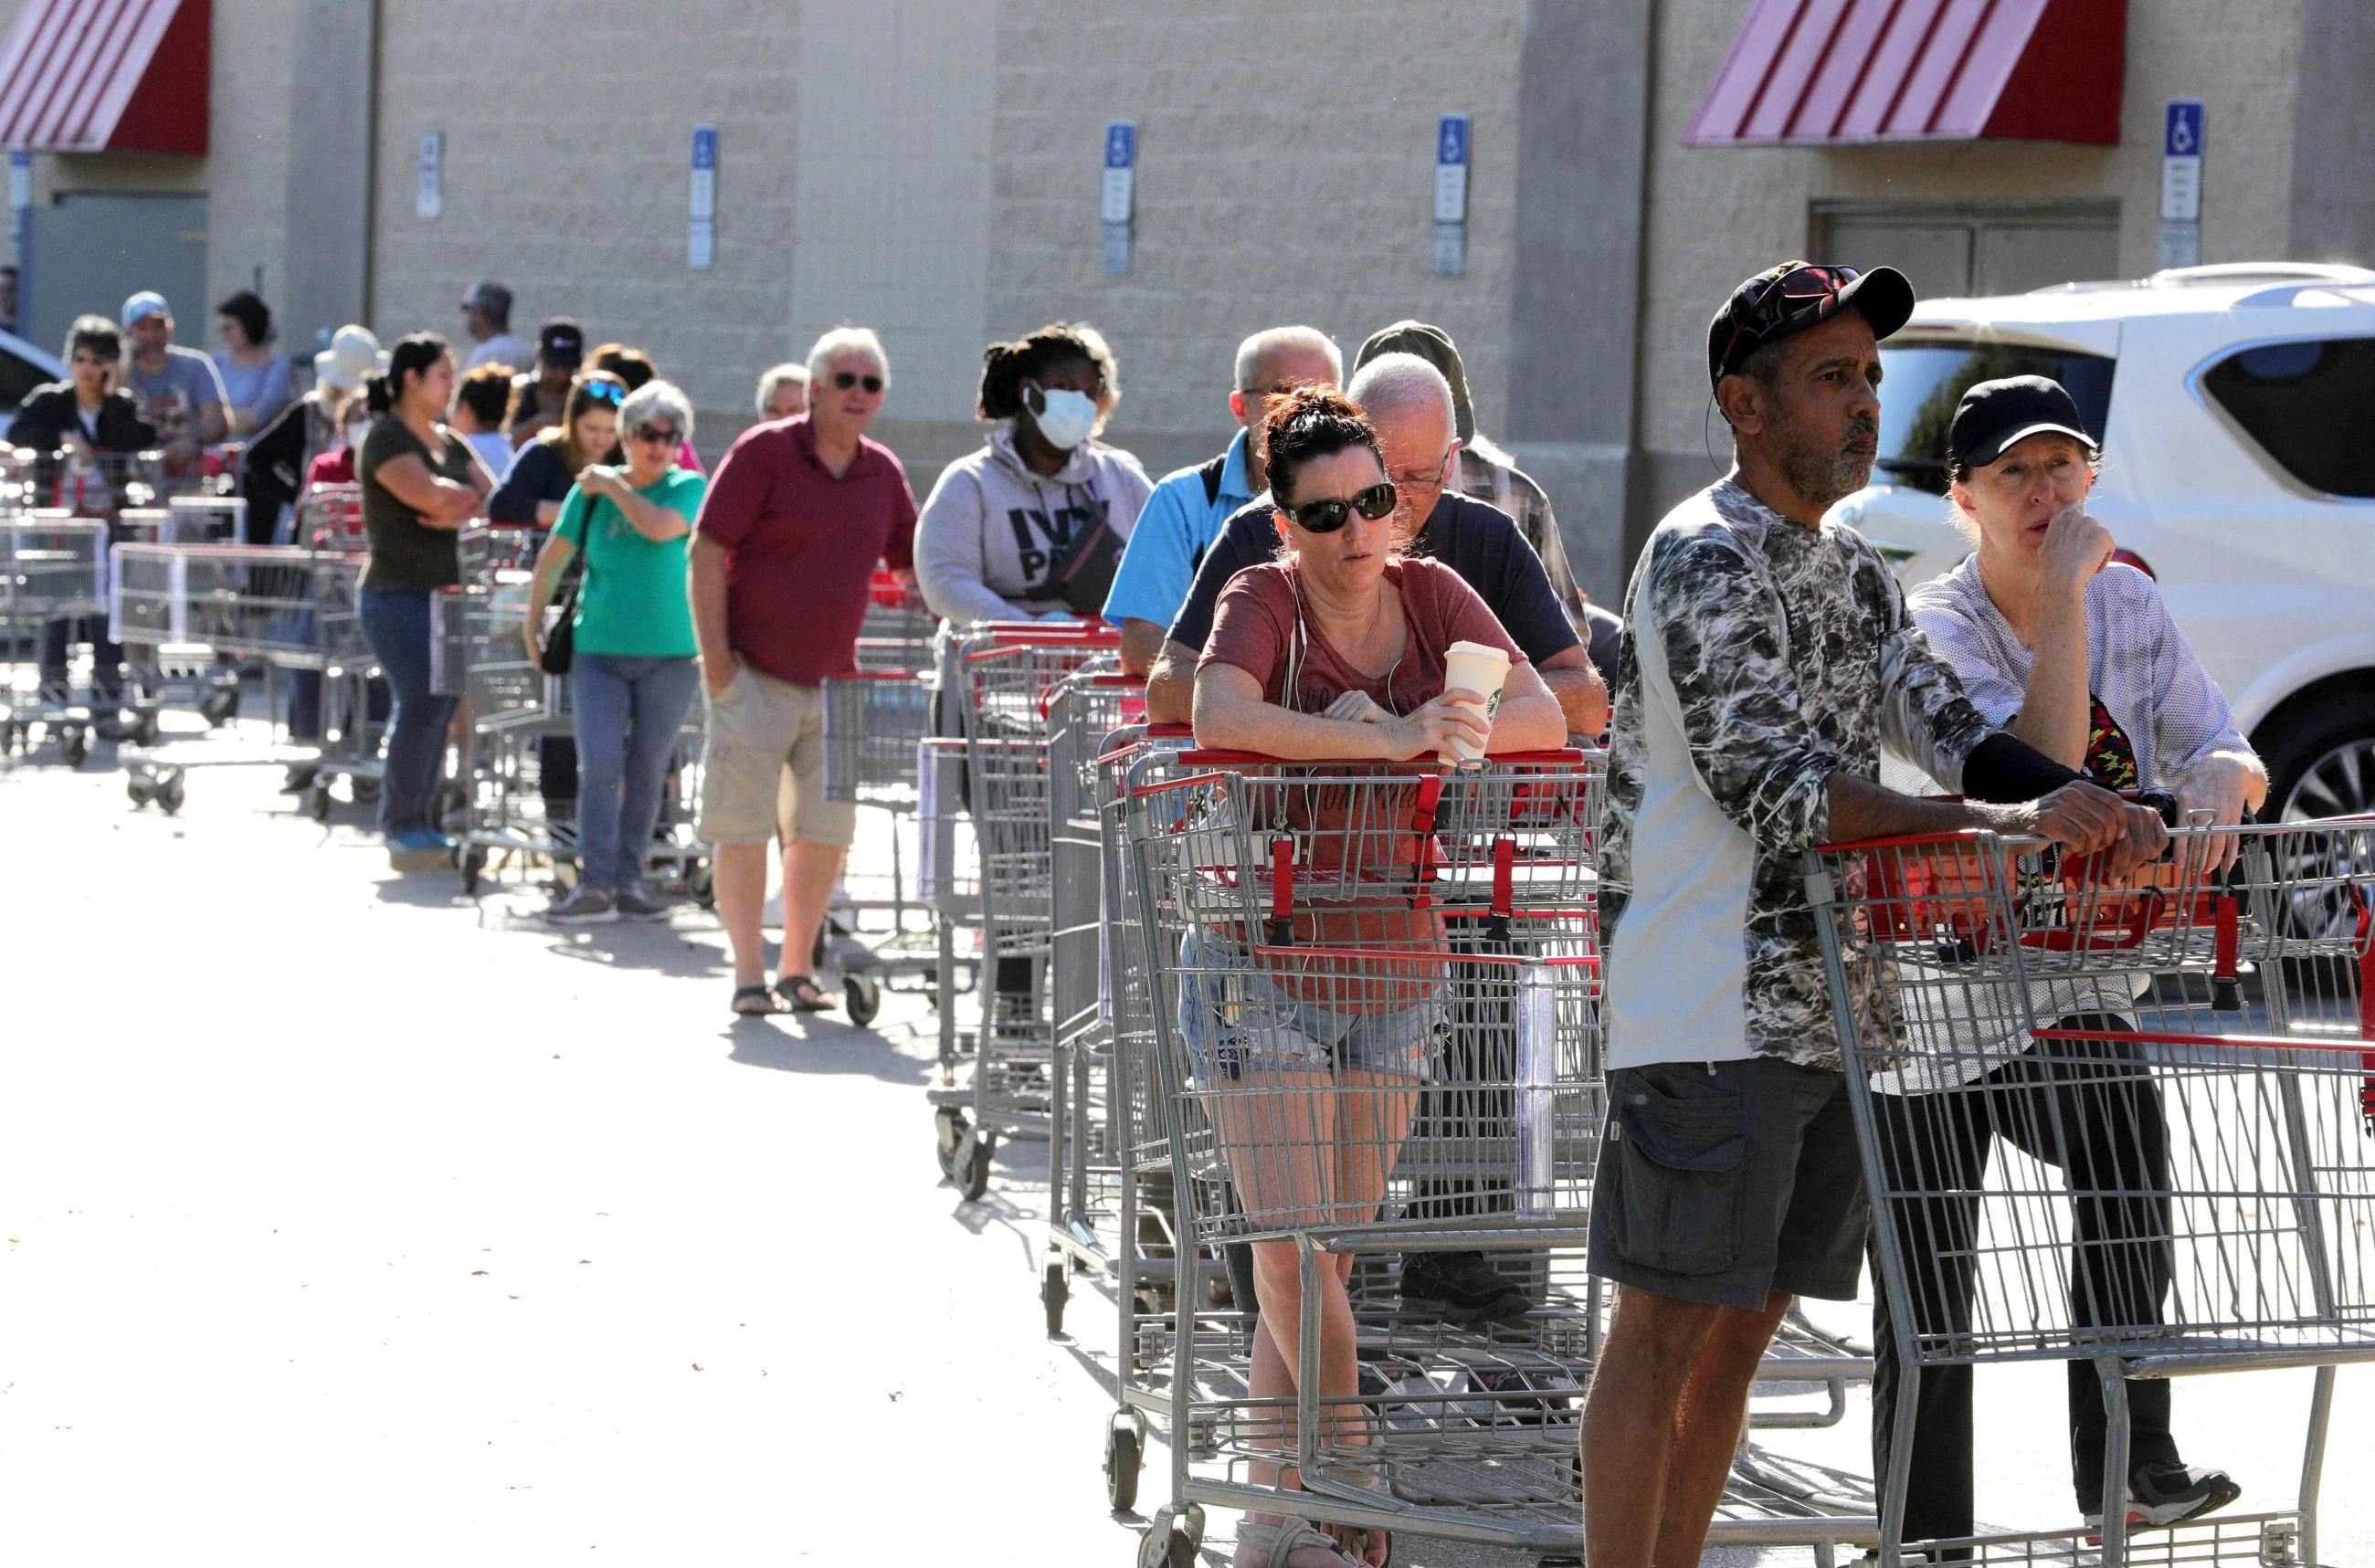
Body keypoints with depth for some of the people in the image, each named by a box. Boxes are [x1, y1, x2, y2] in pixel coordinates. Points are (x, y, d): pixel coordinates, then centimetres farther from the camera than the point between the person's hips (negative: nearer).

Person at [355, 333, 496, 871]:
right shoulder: (387, 439, -6)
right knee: (423, 702, -14)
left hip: (446, 594, 8)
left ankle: (420, 825, 9)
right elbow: (431, 496, -20)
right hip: (398, 596, -8)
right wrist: (470, 497, -1)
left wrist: (461, 510, -11)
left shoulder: (450, 442, 18)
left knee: (439, 707, 4)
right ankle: (402, 829, -10)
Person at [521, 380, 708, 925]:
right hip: (599, 650, 0)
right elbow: (554, 555, 12)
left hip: (668, 654, 0)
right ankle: (594, 886, -11)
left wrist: (614, 485, -9)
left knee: (647, 774, 5)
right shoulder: (590, 488, 5)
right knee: (599, 766, -10)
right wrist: (533, 620, 14)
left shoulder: (688, 488, 0)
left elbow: (661, 527, -21)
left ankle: (628, 883, 13)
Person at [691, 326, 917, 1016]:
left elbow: (918, 563, 18)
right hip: (755, 676, -5)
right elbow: (706, 553, -8)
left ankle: (798, 970, 18)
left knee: (827, 831, 7)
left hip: (835, 681, 5)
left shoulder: (883, 473, 9)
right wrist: (715, 656, -13)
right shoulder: (764, 452, -7)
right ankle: (749, 976, 3)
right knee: (743, 829, -2)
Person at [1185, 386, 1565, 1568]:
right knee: (1289, 1242, -11)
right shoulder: (1263, 598, -10)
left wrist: (1453, 728, -26)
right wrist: (1392, 738, -35)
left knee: (1330, 1254, 7)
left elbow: (1544, 714, -6)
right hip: (1263, 966, -4)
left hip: (1394, 969, 4)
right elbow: (1221, 715, -30)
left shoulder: (1429, 593, 2)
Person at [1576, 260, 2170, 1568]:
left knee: (1744, 1326, 11)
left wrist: (2082, 806, -7)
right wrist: (1994, 823, -27)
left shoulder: (1851, 567, 18)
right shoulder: (1705, 557, -11)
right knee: (1669, 1325, -6)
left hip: (1830, 1007, 9)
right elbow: (1769, 782, -21)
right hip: (1708, 1014, -9)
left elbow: (1942, 726, 13)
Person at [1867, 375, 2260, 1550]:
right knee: (1929, 1295, 3)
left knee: (2128, 1147, -23)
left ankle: (2126, 1464, -16)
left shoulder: (2130, 605, 1)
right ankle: (1929, 1534, 16)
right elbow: (2039, 768, -30)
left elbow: (2216, 750, 1)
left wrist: (2225, 774, -23)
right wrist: (2064, 591, -30)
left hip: (2068, 988, 4)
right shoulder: (1933, 629, -16)